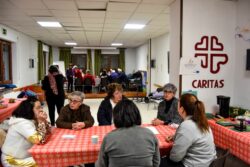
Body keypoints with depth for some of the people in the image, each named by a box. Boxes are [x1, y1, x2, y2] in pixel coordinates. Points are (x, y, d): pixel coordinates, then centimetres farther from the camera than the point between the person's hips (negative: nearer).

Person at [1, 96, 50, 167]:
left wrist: (44, 120, -14)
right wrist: (41, 121, -29)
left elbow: (48, 132, 2)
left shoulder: (32, 119, -1)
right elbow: (39, 141, -33)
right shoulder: (23, 123, -26)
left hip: (26, 155, 8)